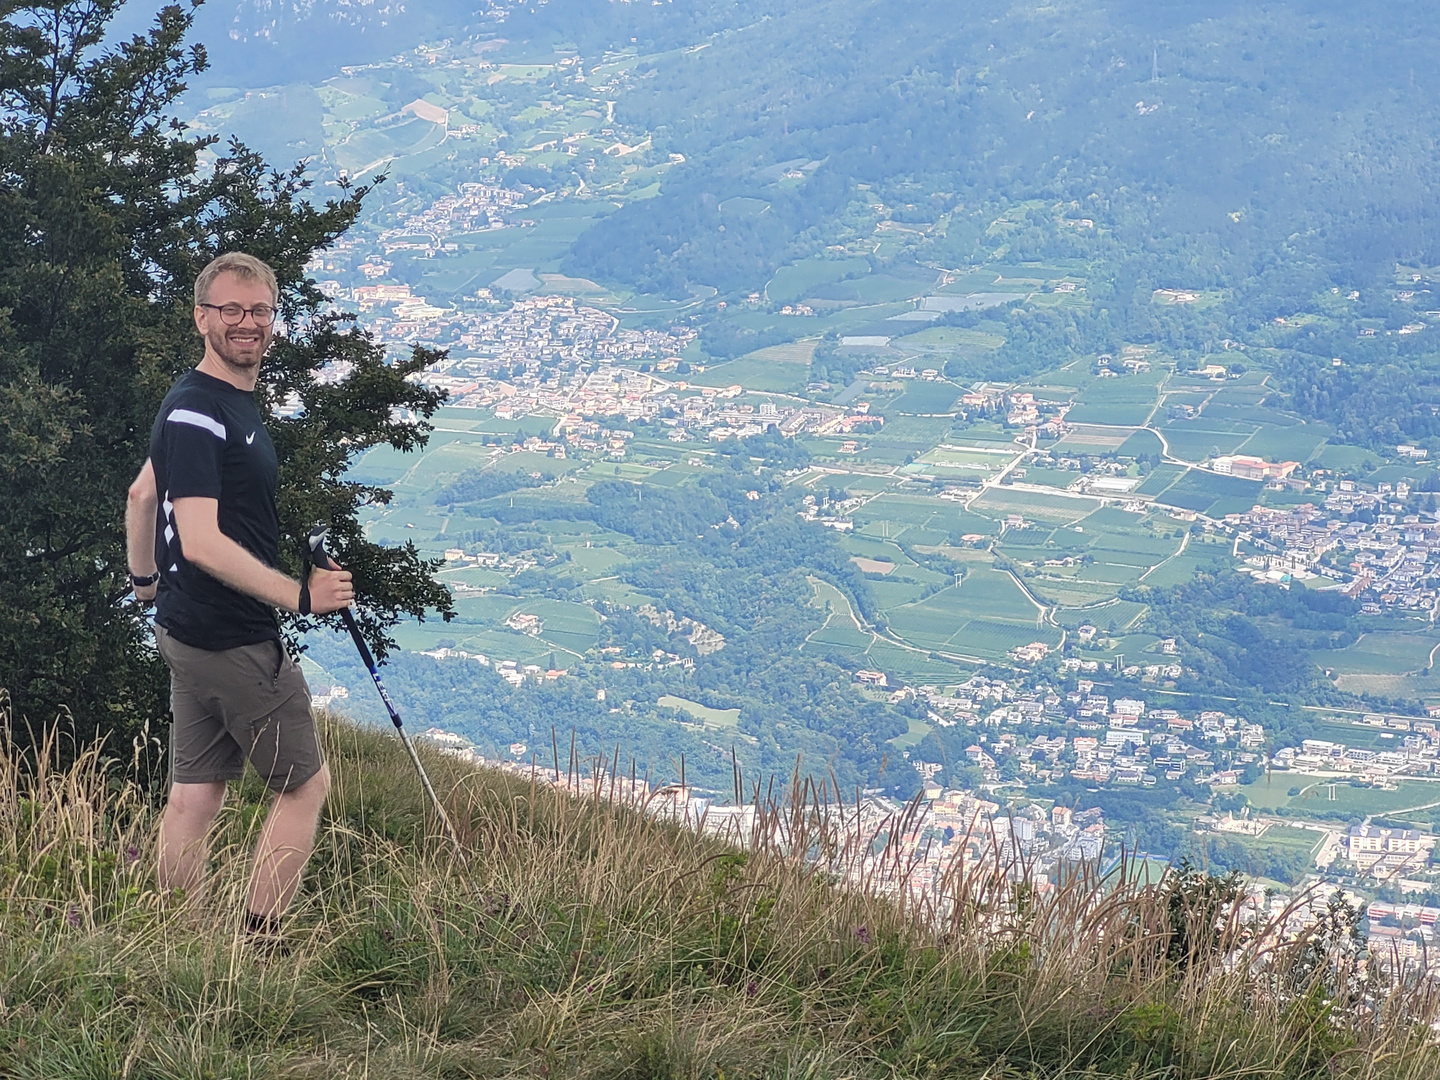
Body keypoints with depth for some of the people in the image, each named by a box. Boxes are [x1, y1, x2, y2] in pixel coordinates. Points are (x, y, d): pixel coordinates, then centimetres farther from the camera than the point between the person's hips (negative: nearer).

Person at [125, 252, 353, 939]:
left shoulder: (232, 403, 12)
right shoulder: (197, 411, -20)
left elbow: (142, 493, 26)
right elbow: (202, 543, -27)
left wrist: (144, 582, 35)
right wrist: (301, 596, -22)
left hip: (191, 632, 10)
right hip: (232, 640, -10)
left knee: (196, 796, 12)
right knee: (306, 782, 1)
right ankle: (258, 945, 4)